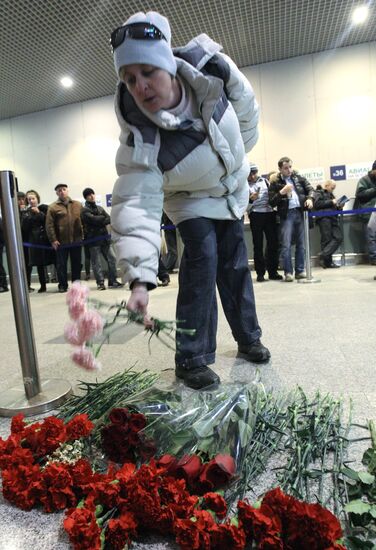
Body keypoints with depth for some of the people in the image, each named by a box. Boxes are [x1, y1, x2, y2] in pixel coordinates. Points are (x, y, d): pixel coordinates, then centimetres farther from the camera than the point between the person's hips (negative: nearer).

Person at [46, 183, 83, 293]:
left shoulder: (78, 205, 9)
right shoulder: (53, 207, 0)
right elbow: (49, 225, -4)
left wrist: (83, 235, 3)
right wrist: (53, 240, -11)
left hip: (76, 240, 2)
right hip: (61, 242, -2)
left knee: (76, 263, 9)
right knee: (61, 264, 4)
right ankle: (62, 285, 14)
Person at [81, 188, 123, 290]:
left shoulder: (100, 208, 18)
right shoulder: (84, 210, 0)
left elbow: (109, 219, 6)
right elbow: (93, 219, -16)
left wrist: (100, 221, -13)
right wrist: (103, 218, -4)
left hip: (104, 238, 6)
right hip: (93, 239, -5)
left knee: (112, 259, 2)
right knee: (96, 262, -3)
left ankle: (112, 281, 8)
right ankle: (100, 283, 5)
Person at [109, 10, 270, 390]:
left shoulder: (213, 68, -26)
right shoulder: (139, 140, -37)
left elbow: (246, 106, -6)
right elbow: (137, 207, -44)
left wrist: (238, 155, 6)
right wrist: (140, 279, -55)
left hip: (231, 190, 4)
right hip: (191, 201, -4)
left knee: (235, 266, 10)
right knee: (202, 258, -23)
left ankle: (248, 338, 31)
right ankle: (191, 358, -6)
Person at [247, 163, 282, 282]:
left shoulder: (265, 181, 15)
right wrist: (250, 199, -18)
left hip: (269, 213, 3)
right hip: (256, 215, -3)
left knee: (273, 243, 2)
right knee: (258, 245, 1)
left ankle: (273, 271, 11)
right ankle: (260, 273, 7)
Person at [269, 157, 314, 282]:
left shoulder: (299, 178, 13)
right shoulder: (275, 182, 4)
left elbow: (310, 189, 14)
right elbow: (271, 202, -1)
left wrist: (310, 198, -6)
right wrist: (281, 192, -14)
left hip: (300, 212, 3)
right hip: (286, 215, -3)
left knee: (301, 244, 6)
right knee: (286, 245, -7)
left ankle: (300, 271, 13)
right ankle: (288, 272, 0)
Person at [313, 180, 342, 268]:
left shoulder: (330, 194, 30)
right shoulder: (319, 193, 6)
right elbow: (317, 204, -13)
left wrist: (339, 207, 11)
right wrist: (331, 202, -11)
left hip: (332, 218, 8)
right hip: (324, 218, -8)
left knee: (338, 237, -9)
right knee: (327, 240, -8)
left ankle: (323, 255, -15)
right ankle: (328, 261, -4)